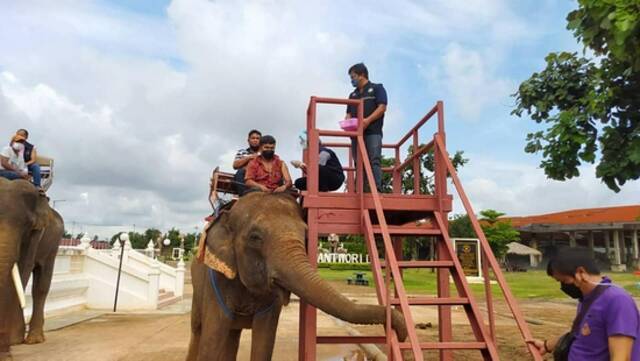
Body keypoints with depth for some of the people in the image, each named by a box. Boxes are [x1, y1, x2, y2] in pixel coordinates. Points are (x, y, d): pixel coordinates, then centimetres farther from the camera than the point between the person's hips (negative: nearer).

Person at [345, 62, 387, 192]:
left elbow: (382, 107, -2)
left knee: (374, 161, -14)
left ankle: (377, 189, -20)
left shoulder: (377, 88, 10)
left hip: (373, 131, -5)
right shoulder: (353, 95, 27)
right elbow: (349, 113, 22)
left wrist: (367, 120, -16)